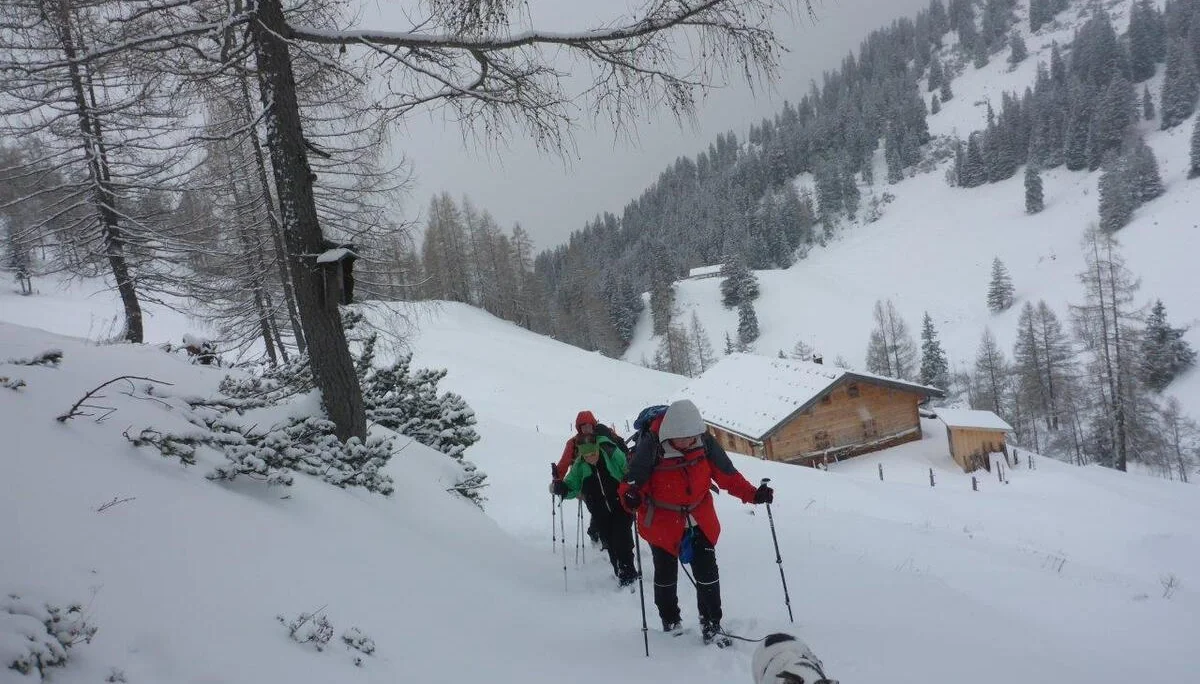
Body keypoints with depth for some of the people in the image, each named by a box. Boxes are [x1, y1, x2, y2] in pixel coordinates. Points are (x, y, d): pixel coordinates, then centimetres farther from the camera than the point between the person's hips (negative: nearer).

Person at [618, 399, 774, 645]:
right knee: (666, 575, 15)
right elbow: (634, 481, -21)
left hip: (699, 519, 2)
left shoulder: (704, 441, -18)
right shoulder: (651, 445, -28)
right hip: (662, 522, -2)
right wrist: (631, 498, -42)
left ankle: (711, 626, 22)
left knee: (707, 572, 6)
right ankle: (670, 624, 37)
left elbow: (727, 474, -7)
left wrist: (752, 494, -18)